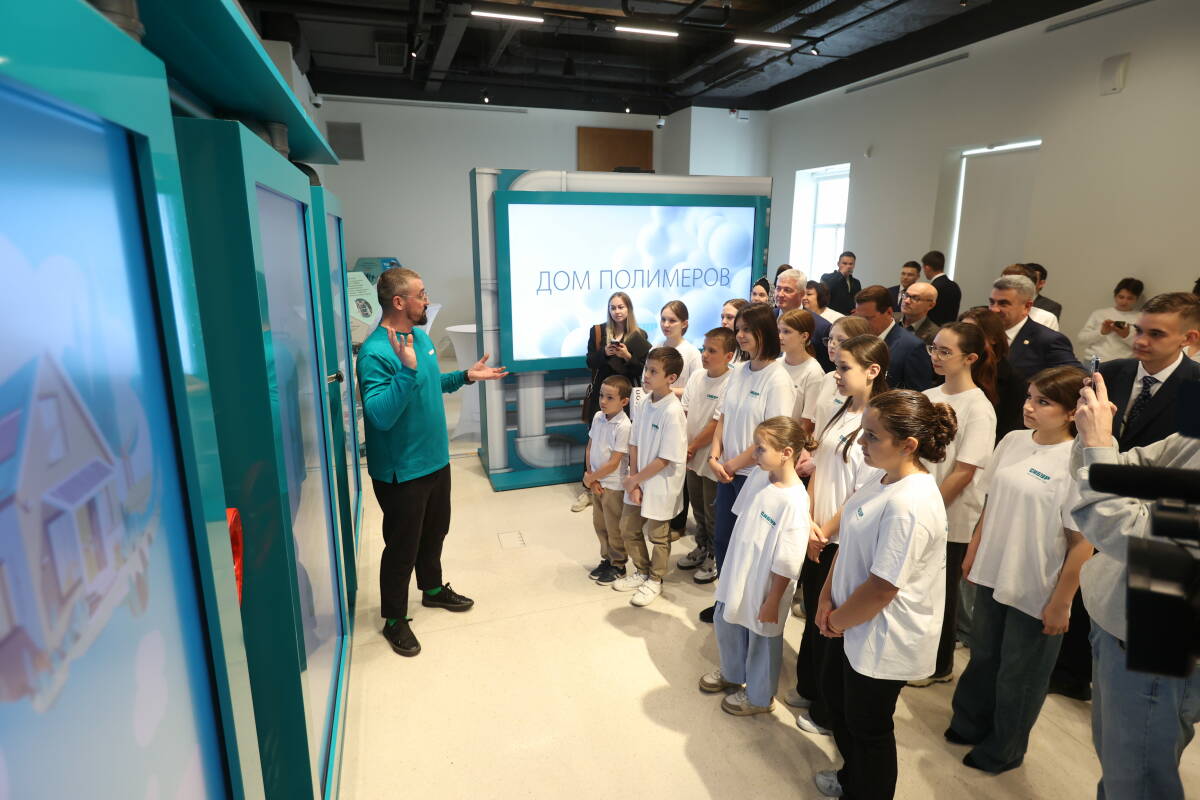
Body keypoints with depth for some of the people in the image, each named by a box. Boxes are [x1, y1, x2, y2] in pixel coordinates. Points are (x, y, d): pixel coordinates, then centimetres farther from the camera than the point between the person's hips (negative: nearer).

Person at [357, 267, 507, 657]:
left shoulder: (420, 336, 4)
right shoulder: (376, 353, -24)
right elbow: (380, 415, -32)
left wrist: (466, 376, 8)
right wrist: (407, 370, -40)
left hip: (435, 459, 8)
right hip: (402, 472, -8)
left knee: (435, 530, 24)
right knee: (402, 545, 8)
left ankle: (433, 589, 48)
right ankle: (394, 619, 29)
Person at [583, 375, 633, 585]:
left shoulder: (623, 426, -23)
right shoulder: (598, 417, -1)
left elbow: (614, 463, -22)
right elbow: (589, 448, 6)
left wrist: (590, 477, -12)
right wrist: (591, 478, -3)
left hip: (614, 485, -7)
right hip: (597, 482, 7)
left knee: (614, 528, 10)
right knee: (599, 524, 19)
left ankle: (618, 565, 28)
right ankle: (607, 559, 38)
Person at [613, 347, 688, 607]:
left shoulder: (673, 412, -24)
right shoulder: (644, 402, -3)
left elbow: (665, 459, -22)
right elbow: (634, 444, 1)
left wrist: (635, 479, -14)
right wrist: (633, 480, -5)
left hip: (660, 486, -7)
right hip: (637, 482, 7)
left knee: (658, 536, 14)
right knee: (629, 529, 19)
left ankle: (654, 581, 36)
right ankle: (641, 572, 42)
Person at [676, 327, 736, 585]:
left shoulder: (730, 384, -19)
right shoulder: (696, 376, 1)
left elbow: (717, 424, -19)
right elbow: (684, 413, 4)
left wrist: (692, 448, -12)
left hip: (712, 460, -6)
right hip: (691, 457, 7)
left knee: (713, 514, 9)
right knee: (698, 508, 22)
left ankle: (716, 558, 27)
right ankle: (702, 548, 41)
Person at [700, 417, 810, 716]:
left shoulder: (794, 502, -29)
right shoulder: (759, 477, -7)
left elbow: (786, 564, -23)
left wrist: (772, 602, -15)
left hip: (764, 586, -7)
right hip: (737, 574, 7)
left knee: (761, 640, 16)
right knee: (726, 623, 25)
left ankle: (759, 696, 43)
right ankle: (731, 673, 53)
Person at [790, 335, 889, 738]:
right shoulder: (831, 411, 2)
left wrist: (825, 533, -9)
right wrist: (808, 522, -4)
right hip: (815, 538, 7)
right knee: (812, 617, 22)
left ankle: (829, 713, 31)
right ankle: (808, 689, 43)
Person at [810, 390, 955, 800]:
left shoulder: (910, 506, -32)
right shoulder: (884, 481, -2)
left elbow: (881, 589, -28)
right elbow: (849, 543, 6)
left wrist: (837, 621, -12)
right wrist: (827, 598, 0)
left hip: (882, 639, -10)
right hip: (851, 624, 10)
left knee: (867, 725, 14)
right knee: (837, 696, 28)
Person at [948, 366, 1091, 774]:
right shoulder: (1013, 441, -3)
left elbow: (1082, 542, -17)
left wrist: (1060, 603, -13)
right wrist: (973, 551, 12)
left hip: (1036, 592, -5)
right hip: (992, 575, 6)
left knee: (1019, 674, 16)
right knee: (983, 657, 24)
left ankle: (1003, 750, 39)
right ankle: (969, 725, 47)